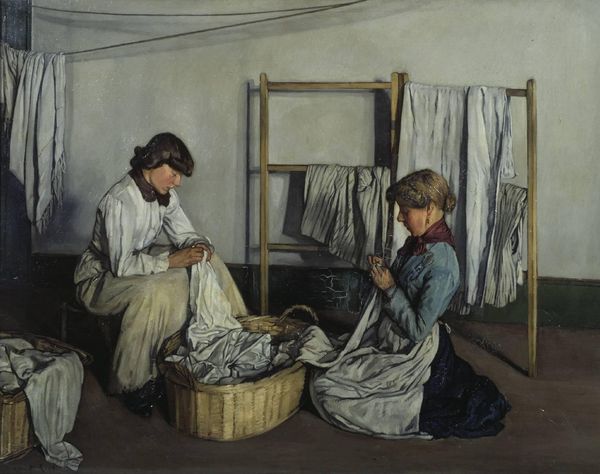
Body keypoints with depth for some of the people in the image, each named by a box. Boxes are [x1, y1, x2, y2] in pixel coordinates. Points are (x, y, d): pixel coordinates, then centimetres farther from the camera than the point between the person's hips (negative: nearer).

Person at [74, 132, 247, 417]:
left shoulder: (164, 195, -5)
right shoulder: (119, 201, -29)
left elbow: (185, 234, 3)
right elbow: (121, 265, -32)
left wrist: (200, 246, -19)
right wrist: (169, 260, -35)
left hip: (140, 263, 8)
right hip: (101, 278, -8)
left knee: (209, 262, -4)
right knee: (154, 291, -38)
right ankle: (133, 383, -22)